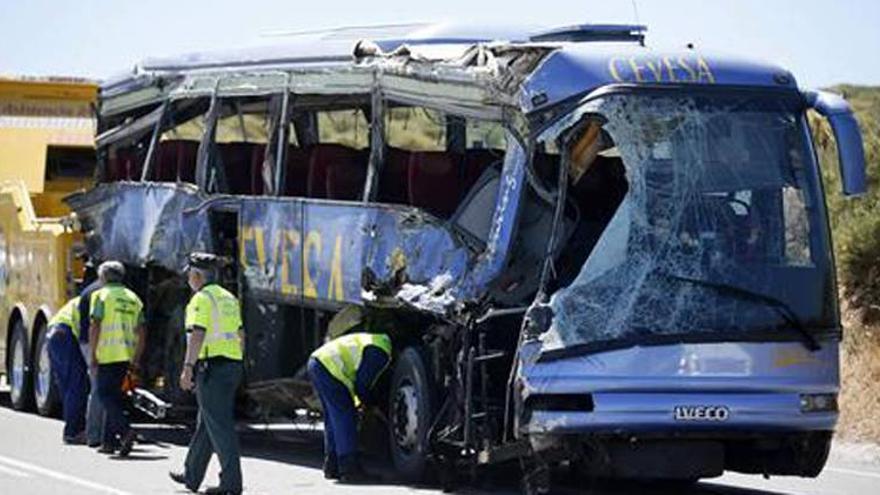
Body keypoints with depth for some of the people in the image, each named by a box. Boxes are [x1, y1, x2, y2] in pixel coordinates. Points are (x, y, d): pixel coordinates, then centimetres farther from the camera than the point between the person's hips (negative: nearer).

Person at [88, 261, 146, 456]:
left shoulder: (101, 295, -2)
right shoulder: (133, 298, 16)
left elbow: (95, 326, -11)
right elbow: (140, 332, 13)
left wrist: (93, 354, -8)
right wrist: (136, 359, 16)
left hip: (107, 354, -6)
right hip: (126, 355, 6)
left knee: (105, 395, -5)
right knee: (114, 395, 14)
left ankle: (125, 430, -24)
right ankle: (109, 440, 12)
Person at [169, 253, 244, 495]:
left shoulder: (201, 299, -9)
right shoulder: (229, 298, 17)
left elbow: (197, 334, -20)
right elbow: (240, 334, 20)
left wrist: (188, 367, -24)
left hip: (212, 366, -9)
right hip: (232, 366, 9)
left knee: (219, 425, -7)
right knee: (205, 423, 18)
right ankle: (192, 475, 27)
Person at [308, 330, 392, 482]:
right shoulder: (380, 353, -10)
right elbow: (362, 384, -9)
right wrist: (371, 402, 8)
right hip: (330, 370, -11)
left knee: (333, 419, 17)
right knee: (344, 419, -7)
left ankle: (331, 467, 22)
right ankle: (348, 468, -9)